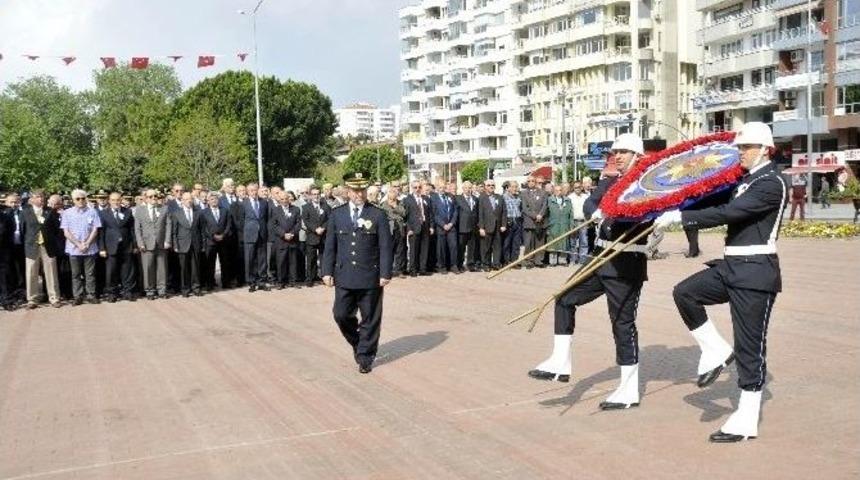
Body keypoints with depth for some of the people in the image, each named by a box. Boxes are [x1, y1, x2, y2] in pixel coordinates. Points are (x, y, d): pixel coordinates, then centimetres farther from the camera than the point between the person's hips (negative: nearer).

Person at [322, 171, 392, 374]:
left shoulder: (378, 215, -1)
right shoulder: (336, 214, 5)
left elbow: (385, 247, -3)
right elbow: (330, 246, 8)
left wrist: (385, 273, -9)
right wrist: (327, 271, 1)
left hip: (370, 277, -2)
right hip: (344, 277, 2)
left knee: (370, 319, 4)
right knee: (341, 315, 2)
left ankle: (365, 357, 18)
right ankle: (358, 344, 29)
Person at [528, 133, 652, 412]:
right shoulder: (608, 183, 13)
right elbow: (590, 203, -1)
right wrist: (598, 213, -23)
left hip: (627, 263, -7)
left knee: (623, 322, -3)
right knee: (565, 298, 6)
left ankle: (629, 392, 8)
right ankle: (560, 364, 14)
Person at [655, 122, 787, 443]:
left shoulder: (771, 184, -14)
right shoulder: (744, 181, 15)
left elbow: (726, 213, -25)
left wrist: (679, 218, -25)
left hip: (756, 273, -9)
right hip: (732, 267, 9)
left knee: (749, 347, -2)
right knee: (684, 293, -2)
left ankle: (746, 422, 8)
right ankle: (716, 352, 12)